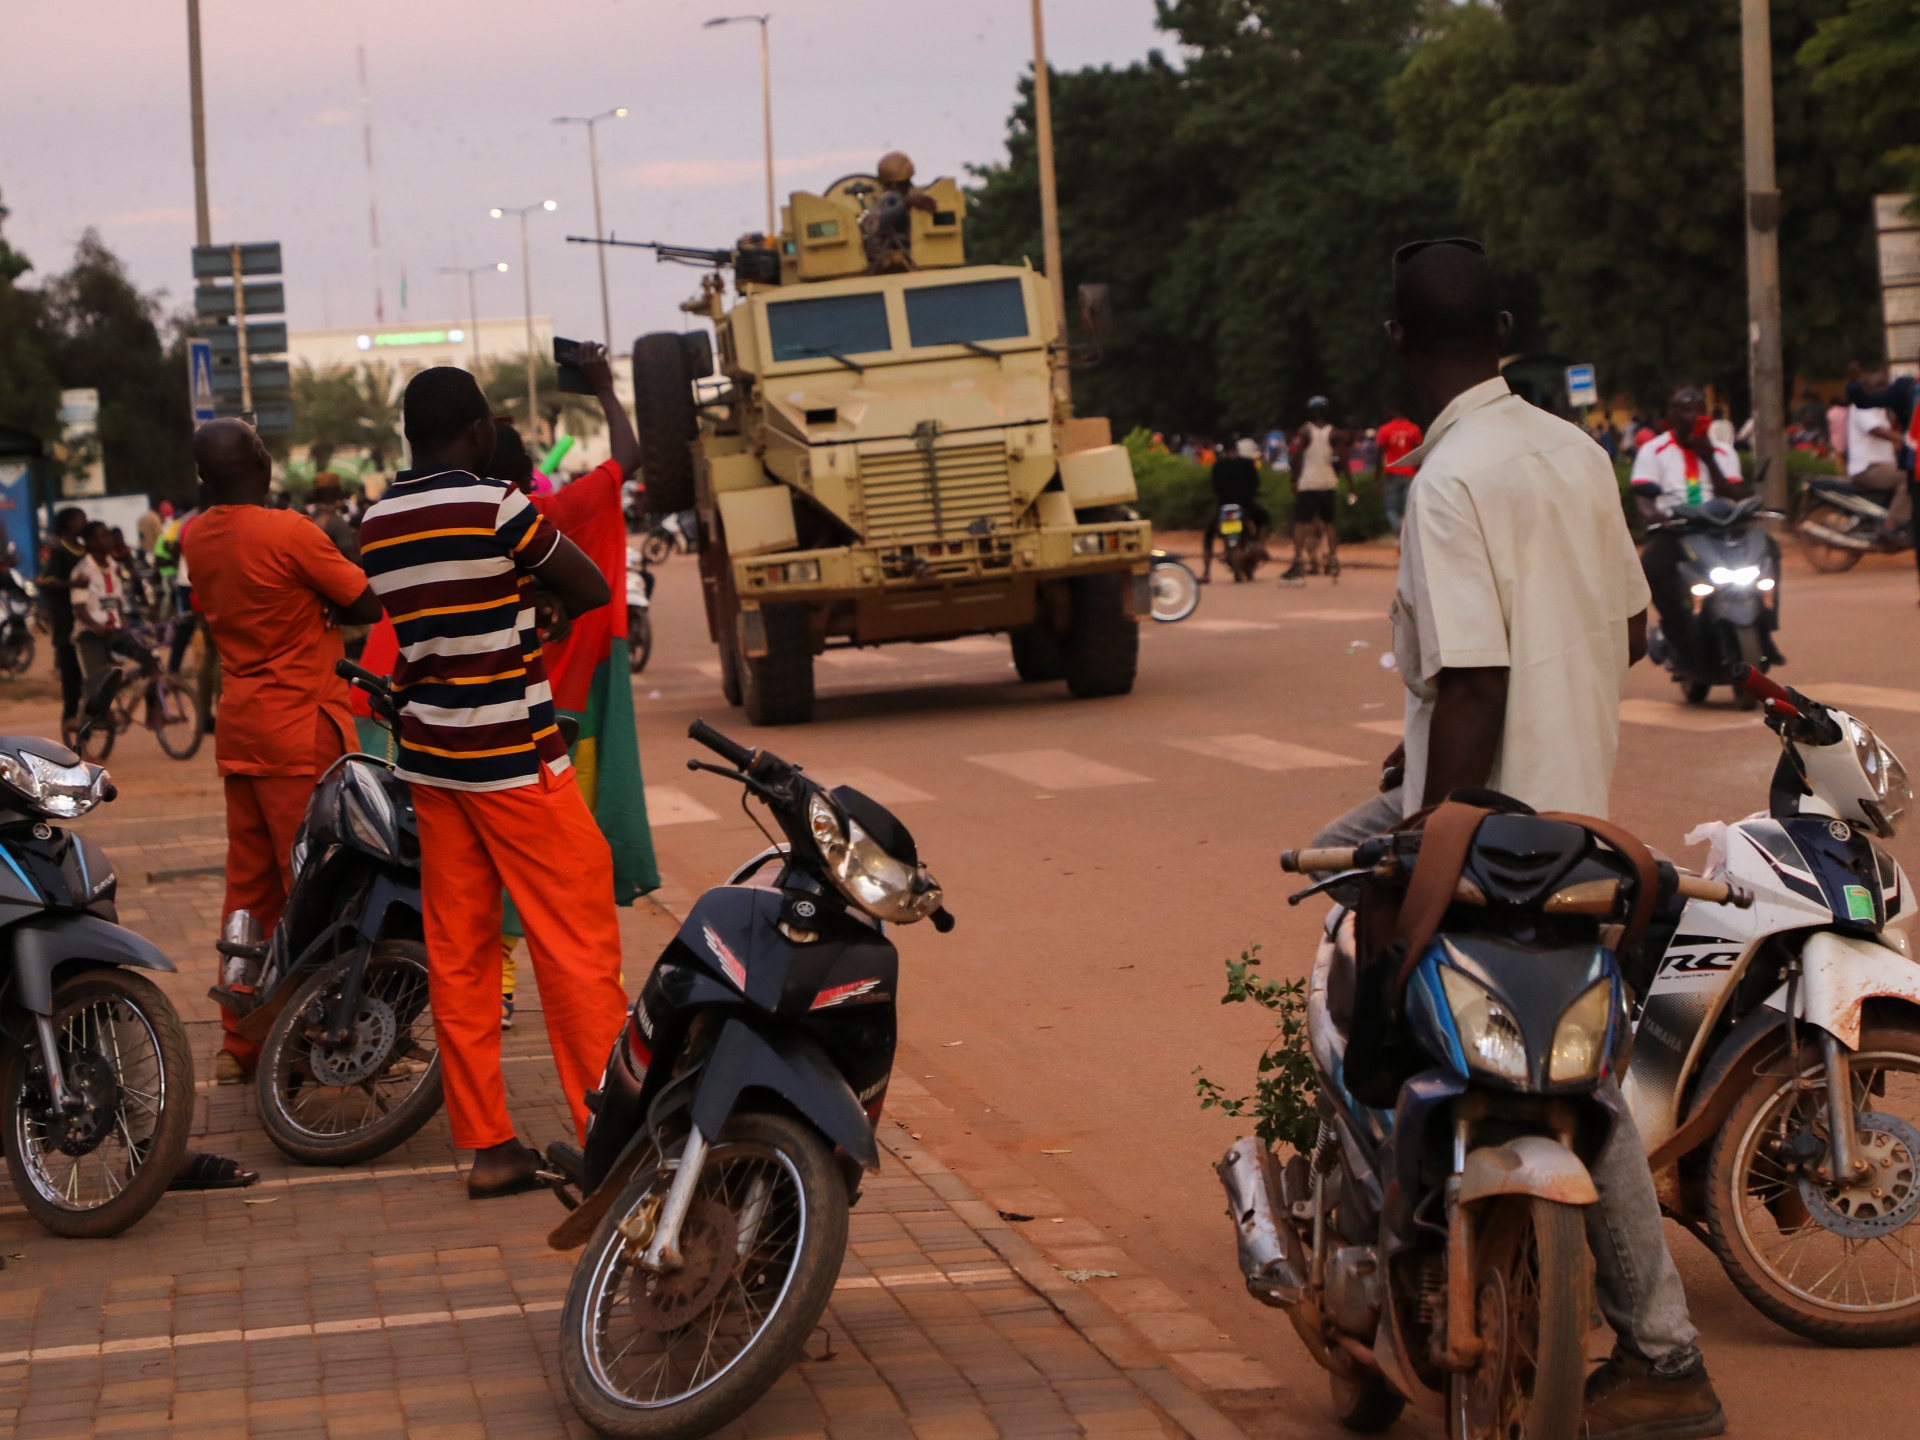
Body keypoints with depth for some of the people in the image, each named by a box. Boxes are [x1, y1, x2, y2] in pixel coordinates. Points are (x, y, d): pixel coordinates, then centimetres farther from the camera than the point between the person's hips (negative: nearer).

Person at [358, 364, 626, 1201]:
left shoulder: (376, 525, 7)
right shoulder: (497, 507, -14)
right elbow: (591, 591, -4)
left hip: (432, 758, 7)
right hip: (513, 757, -7)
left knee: (457, 954, 8)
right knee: (577, 945, 0)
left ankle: (486, 1145, 10)